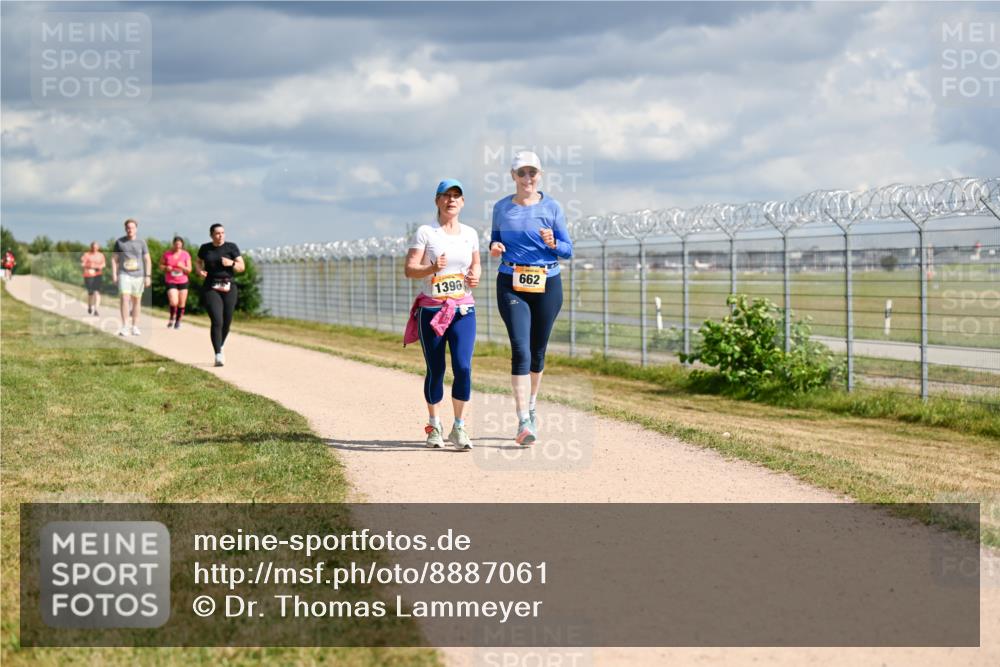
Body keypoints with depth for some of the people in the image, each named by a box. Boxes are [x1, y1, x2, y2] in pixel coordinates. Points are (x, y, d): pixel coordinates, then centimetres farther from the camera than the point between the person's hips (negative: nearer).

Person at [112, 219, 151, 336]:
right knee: (125, 299, -15)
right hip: (124, 275, -1)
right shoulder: (119, 242, 4)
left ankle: (135, 327, 17)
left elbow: (147, 260, 5)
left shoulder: (141, 243, 4)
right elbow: (114, 259, 7)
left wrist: (148, 276, -3)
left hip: (138, 275, 1)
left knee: (137, 300, 7)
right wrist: (114, 274, -2)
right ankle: (124, 327, -19)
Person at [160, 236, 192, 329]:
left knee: (181, 303, 6)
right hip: (170, 282, -2)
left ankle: (178, 321, 25)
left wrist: (182, 267, -20)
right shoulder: (167, 254, -4)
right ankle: (172, 318, 11)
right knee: (174, 302, -17)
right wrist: (166, 268, -13)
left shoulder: (185, 255, -2)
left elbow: (189, 270, 0)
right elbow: (160, 265, 8)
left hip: (183, 282, 2)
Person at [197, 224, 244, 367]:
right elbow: (199, 262, 25)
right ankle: (218, 355, -18)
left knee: (227, 322, 6)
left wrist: (231, 263, -17)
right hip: (211, 289, -1)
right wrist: (200, 271, 3)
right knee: (217, 321, -15)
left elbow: (242, 267, 2)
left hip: (228, 288, 1)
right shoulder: (205, 248, 6)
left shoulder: (231, 247, 2)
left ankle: (220, 348, 33)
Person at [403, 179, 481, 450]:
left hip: (463, 310, 2)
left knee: (463, 367, -12)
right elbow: (409, 269, -7)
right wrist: (433, 268, -25)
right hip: (431, 310, -2)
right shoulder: (425, 232, -1)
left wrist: (475, 276, 0)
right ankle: (434, 426, 21)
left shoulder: (470, 234, 11)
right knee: (435, 371, 2)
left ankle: (459, 428, 0)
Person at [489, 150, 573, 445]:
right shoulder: (501, 208, 6)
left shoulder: (552, 207, 1)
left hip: (547, 285, 1)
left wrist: (552, 244, -19)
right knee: (520, 349, -14)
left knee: (538, 350, 10)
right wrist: (494, 248, -6)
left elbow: (568, 251, 2)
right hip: (511, 285, 0)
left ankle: (531, 406, 34)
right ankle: (524, 422, -19)